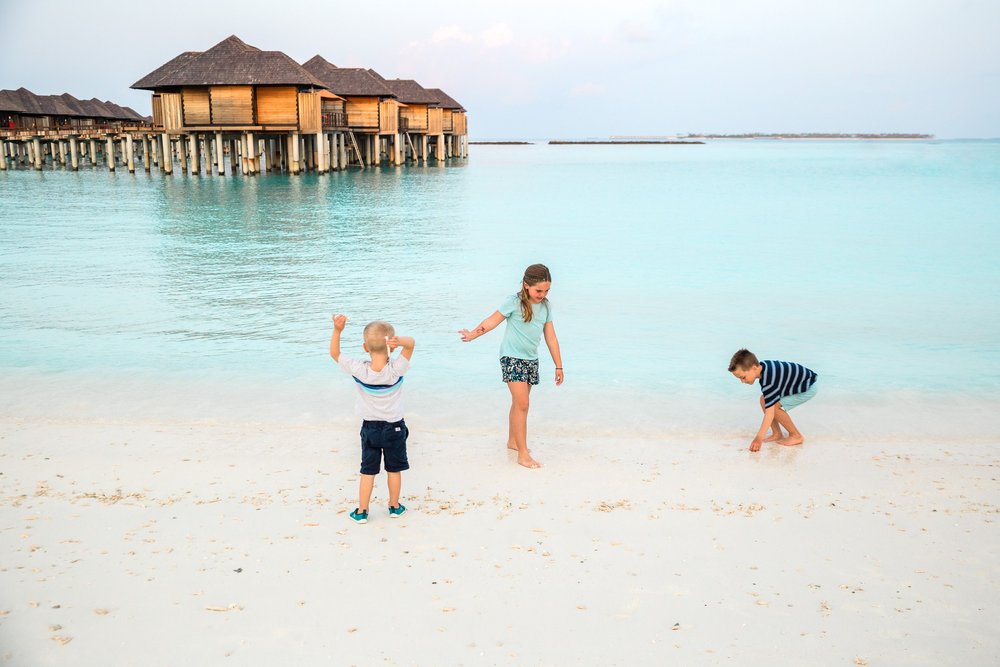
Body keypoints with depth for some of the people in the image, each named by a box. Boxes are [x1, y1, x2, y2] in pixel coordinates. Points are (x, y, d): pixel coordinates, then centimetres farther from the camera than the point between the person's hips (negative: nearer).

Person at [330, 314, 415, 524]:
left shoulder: (359, 370, -19)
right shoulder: (396, 370, -23)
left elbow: (334, 353, -8)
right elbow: (411, 343, -22)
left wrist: (337, 330, -21)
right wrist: (399, 340, -43)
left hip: (369, 428, 1)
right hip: (394, 427, -1)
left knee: (368, 471, 12)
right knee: (394, 469, 16)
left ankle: (362, 512, 18)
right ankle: (394, 507, 30)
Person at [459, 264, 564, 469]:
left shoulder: (546, 306, 5)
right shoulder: (514, 302, -12)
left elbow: (551, 338, 8)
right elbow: (493, 320, -4)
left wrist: (559, 366, 10)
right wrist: (473, 334, -12)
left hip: (531, 359, 6)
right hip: (512, 357, -6)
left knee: (519, 403, 16)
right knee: (522, 404, -11)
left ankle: (512, 441, 33)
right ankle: (523, 454, -8)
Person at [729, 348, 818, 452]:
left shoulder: (768, 382, -36)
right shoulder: (762, 365, -12)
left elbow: (769, 413, -34)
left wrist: (758, 438, -32)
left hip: (808, 388, -9)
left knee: (774, 406, -21)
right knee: (764, 400, 1)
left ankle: (796, 436, -5)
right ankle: (777, 434, 8)